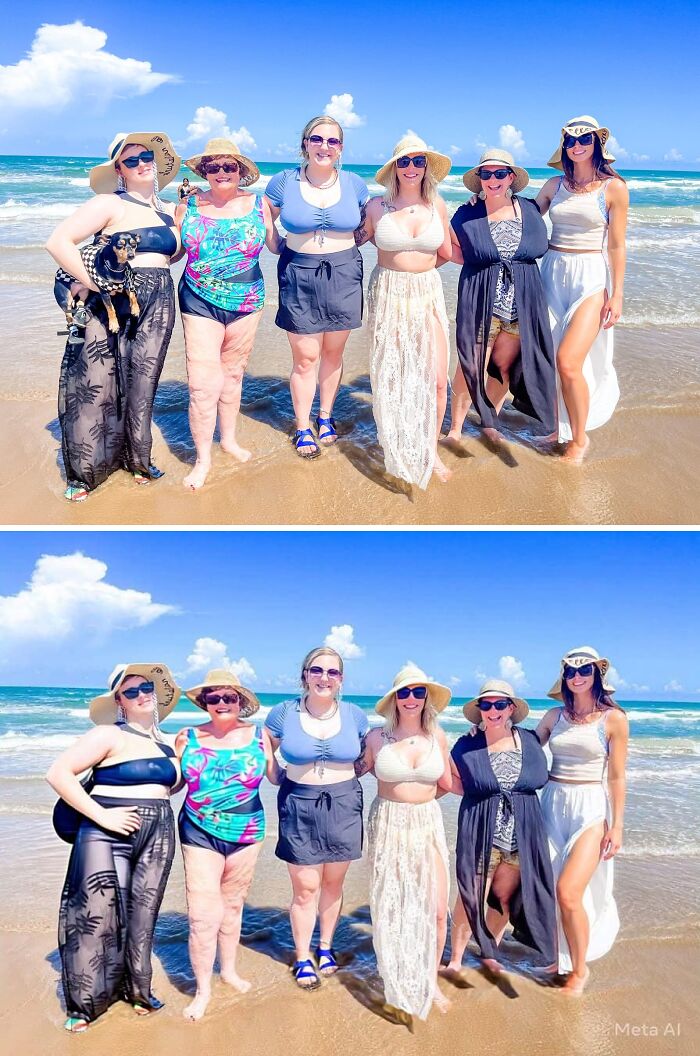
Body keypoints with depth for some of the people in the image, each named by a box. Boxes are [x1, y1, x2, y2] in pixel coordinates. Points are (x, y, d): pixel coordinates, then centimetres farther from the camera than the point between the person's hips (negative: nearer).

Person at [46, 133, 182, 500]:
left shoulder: (168, 210, 14)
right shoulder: (110, 204, -5)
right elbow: (58, 241, -13)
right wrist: (91, 282, -16)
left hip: (157, 307, 5)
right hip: (111, 304, -5)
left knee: (140, 386, 8)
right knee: (95, 386, -3)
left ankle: (136, 459, 24)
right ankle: (83, 472, 10)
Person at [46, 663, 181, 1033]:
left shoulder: (164, 741, 11)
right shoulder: (109, 735, -9)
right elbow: (58, 773, -15)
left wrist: (187, 760, 7)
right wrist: (100, 815, -18)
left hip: (158, 837, 6)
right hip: (109, 835, -5)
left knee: (141, 916, 12)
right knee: (96, 916, -1)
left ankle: (136, 989, 30)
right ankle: (84, 1003, 17)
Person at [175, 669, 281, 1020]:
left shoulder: (260, 735, -3)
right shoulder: (188, 737, -4)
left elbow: (277, 776, 2)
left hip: (246, 833, 1)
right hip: (199, 834, -1)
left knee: (232, 904, 18)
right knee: (204, 914, -5)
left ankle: (229, 969, 39)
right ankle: (203, 989, 14)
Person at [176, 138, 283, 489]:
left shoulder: (259, 205, 1)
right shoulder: (188, 206, 0)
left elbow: (276, 245, 11)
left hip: (246, 303, 2)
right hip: (199, 304, -1)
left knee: (233, 374, 15)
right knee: (204, 383, -8)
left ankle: (229, 439, 34)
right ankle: (202, 458, 6)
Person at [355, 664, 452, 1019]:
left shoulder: (437, 736, -1)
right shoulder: (376, 737, -7)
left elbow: (447, 784, 8)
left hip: (428, 826, 2)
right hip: (388, 828, -2)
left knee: (436, 910, 1)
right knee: (390, 909, 6)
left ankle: (429, 983, 26)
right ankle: (397, 987, 29)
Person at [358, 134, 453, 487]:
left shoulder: (436, 205, 3)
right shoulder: (377, 206, -2)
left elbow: (447, 252, 13)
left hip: (428, 294, 2)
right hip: (388, 296, -1)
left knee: (436, 379, -4)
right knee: (391, 377, 2)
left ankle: (430, 451, 15)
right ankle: (397, 454, 22)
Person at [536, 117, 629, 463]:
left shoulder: (613, 187, -2)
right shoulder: (554, 185, 9)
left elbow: (616, 245, -2)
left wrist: (617, 295, -6)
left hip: (591, 278, -5)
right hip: (553, 274, 5)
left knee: (568, 361, -16)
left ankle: (579, 438, 4)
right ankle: (558, 425, 25)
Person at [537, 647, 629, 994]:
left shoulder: (613, 718, -4)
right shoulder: (555, 716, 6)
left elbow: (616, 777, -2)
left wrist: (617, 826, -4)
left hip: (590, 809, -4)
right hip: (552, 804, 4)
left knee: (568, 892, -13)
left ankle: (580, 969, 11)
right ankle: (560, 956, 30)